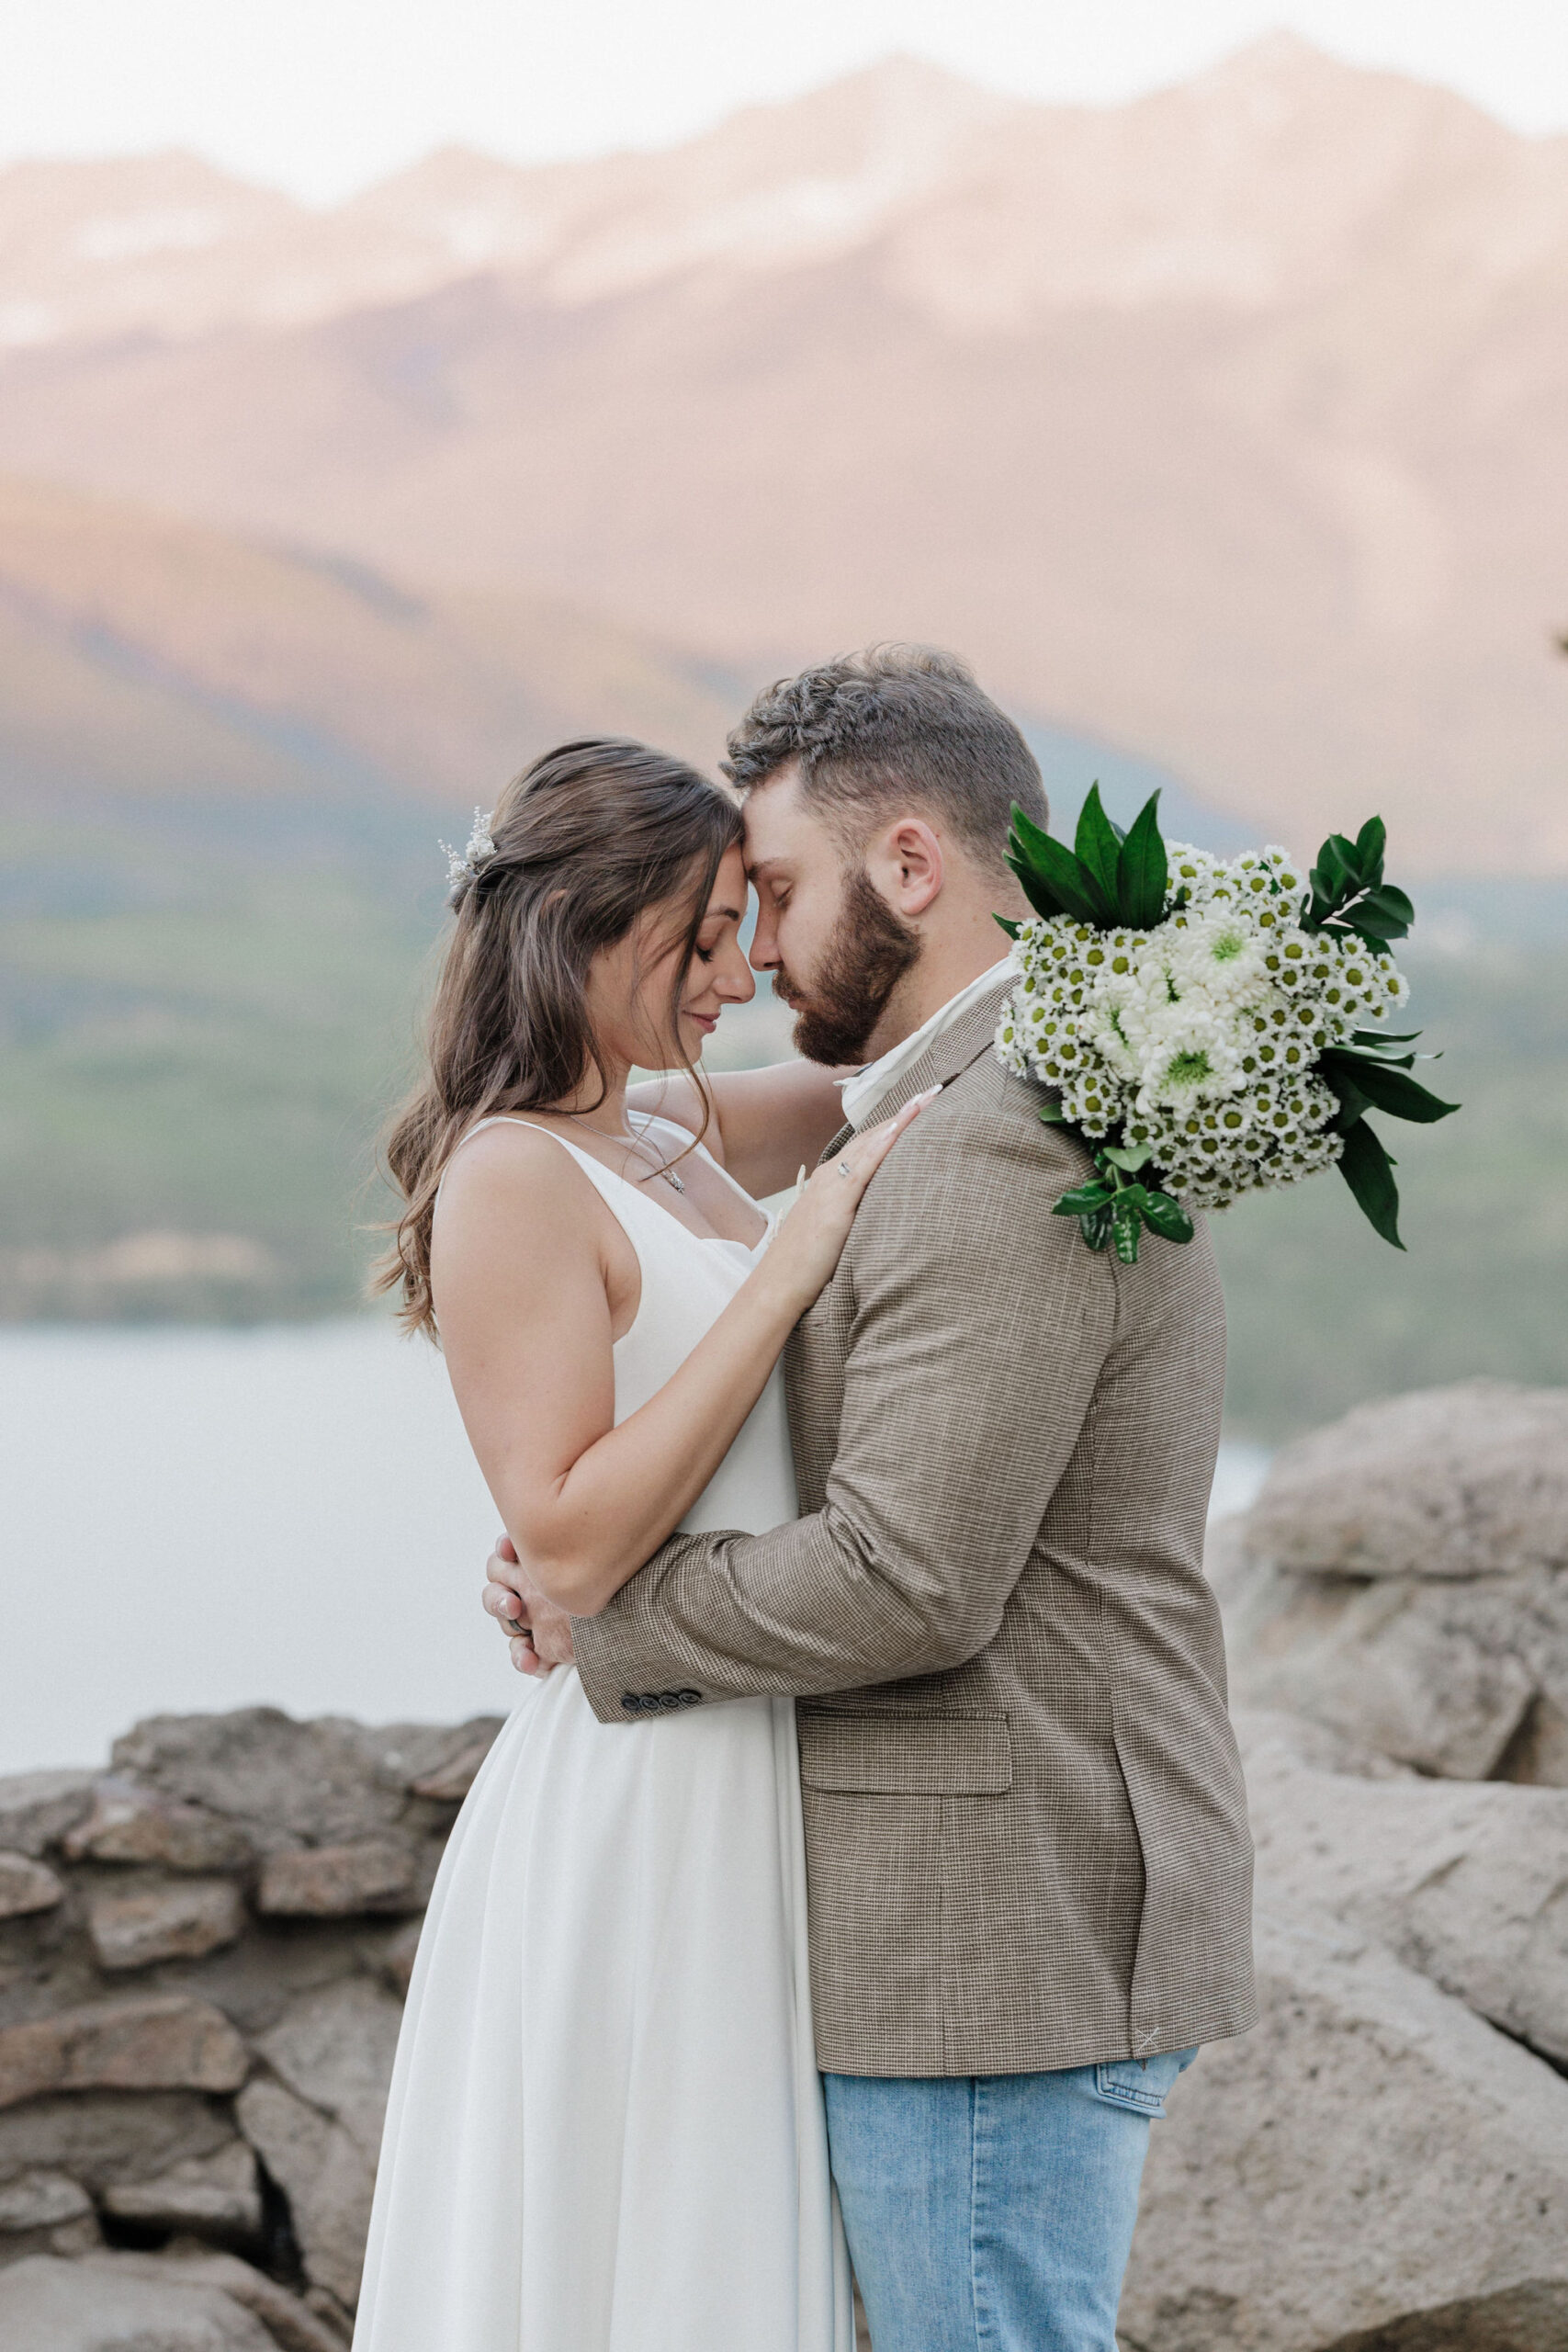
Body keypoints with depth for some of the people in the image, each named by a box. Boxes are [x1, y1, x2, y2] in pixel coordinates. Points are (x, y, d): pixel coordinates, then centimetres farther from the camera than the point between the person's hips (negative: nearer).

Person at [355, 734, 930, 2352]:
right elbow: (571, 1541, -21)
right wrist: (784, 1270, -20)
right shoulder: (511, 1186, -14)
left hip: (753, 1786, 9)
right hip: (648, 1800, -9)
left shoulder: (663, 1150, 11)